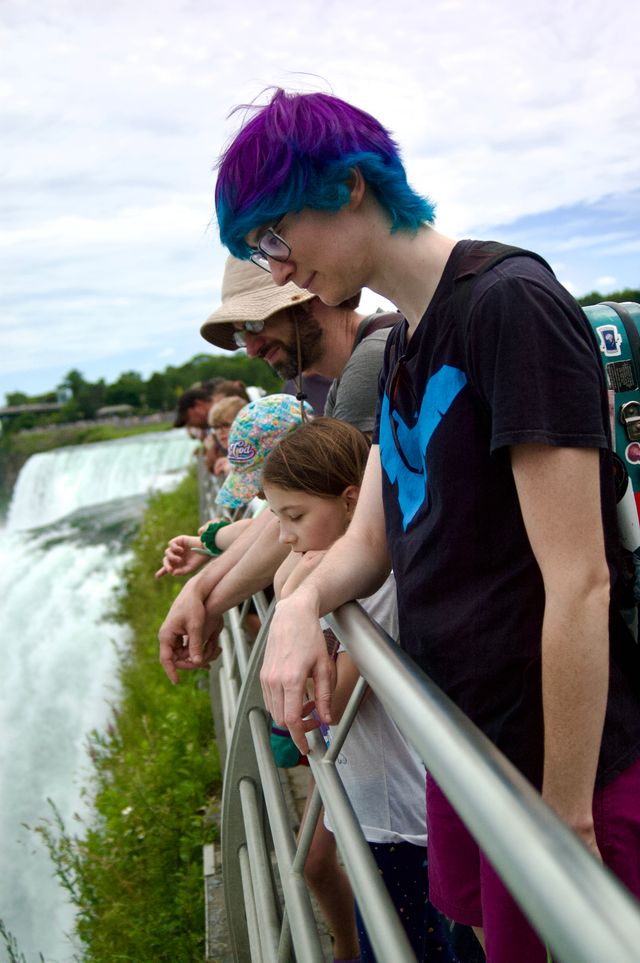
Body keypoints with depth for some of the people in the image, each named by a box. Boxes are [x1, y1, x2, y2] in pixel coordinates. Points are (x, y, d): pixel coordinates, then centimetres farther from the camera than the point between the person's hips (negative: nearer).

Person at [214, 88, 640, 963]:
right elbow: (371, 539, 11)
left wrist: (568, 820, -18)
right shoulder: (400, 347, 9)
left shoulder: (511, 304, -19)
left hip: (565, 762, -8)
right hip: (464, 742, 8)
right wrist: (301, 605, -10)